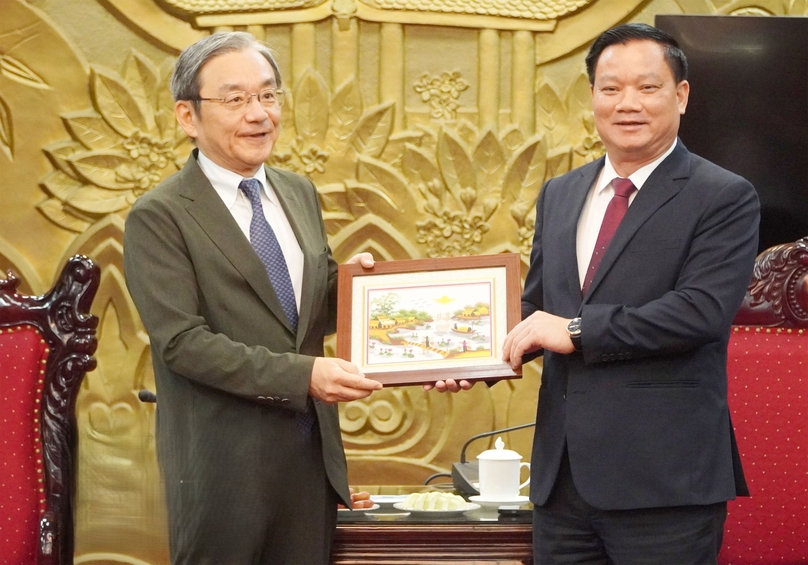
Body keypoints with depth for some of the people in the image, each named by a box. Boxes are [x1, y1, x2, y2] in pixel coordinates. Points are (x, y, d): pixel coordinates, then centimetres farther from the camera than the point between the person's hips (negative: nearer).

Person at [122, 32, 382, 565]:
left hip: (312, 445, 6)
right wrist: (302, 374, -24)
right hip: (225, 459, -6)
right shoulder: (159, 217, -10)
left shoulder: (300, 194, 11)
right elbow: (182, 341, -18)